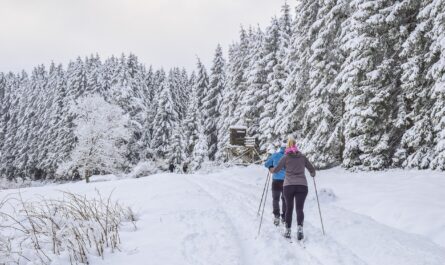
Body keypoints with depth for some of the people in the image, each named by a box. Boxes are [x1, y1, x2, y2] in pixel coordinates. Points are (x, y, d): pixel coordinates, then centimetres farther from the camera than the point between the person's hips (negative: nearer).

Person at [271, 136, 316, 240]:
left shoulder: (286, 157, 4)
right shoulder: (302, 157, 10)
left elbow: (276, 169, 4)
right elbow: (312, 170, 16)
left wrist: (272, 170, 27)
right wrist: (313, 174, 39)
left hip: (288, 185, 0)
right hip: (302, 185, 1)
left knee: (289, 208, 13)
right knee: (299, 209, -1)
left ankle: (288, 231, 13)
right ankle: (300, 228, -23)